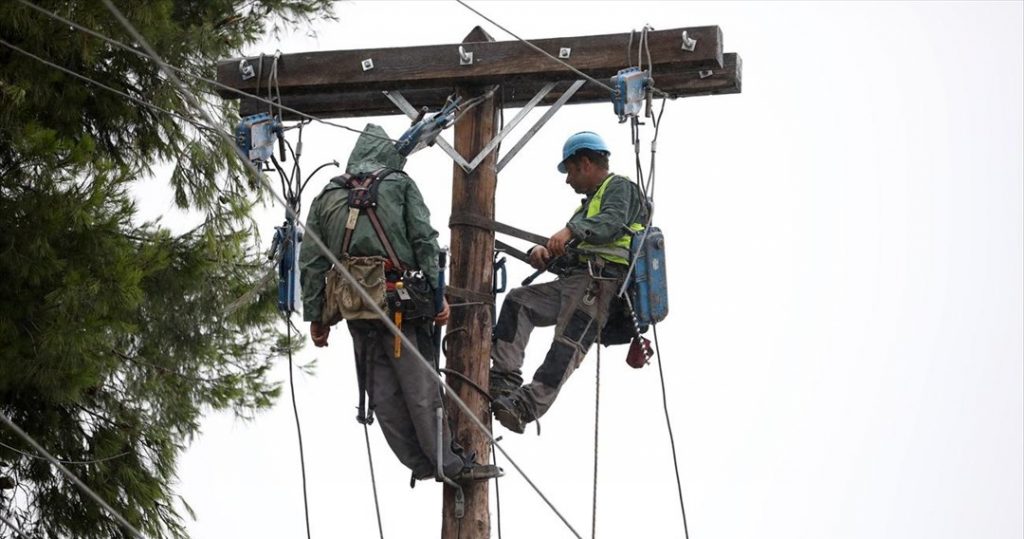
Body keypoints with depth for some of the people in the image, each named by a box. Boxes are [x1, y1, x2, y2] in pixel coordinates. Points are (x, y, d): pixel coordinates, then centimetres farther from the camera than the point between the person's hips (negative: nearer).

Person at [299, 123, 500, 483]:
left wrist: (315, 316, 15)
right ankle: (451, 464, -3)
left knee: (383, 392, 6)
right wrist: (439, 295, -4)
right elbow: (425, 242, -3)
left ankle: (420, 463, 6)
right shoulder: (400, 186, 7)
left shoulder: (326, 198, 16)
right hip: (400, 303, -3)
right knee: (421, 386, -4)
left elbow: (311, 262, 12)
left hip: (354, 308, 3)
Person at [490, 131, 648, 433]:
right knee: (517, 302, -1)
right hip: (573, 281, 10)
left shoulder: (619, 187, 7)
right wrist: (543, 253, 4)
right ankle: (504, 380, -12)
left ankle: (528, 405, -38)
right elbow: (565, 251, 28)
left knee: (567, 344, -23)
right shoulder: (589, 202, 36)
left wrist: (571, 231, -32)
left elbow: (613, 222, -16)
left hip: (601, 280, -10)